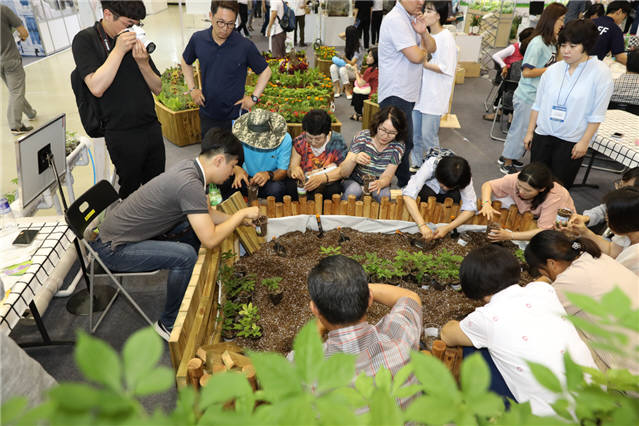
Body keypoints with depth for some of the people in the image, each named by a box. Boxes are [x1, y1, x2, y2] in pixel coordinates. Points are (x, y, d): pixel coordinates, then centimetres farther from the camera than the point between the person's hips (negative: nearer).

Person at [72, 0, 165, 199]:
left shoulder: (134, 40, 7)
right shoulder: (86, 40, -6)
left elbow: (157, 88, 7)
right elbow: (97, 88, -20)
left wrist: (143, 63, -11)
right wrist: (119, 50, -19)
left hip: (152, 128, 5)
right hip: (122, 135, -4)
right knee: (130, 190, 10)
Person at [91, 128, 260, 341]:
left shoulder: (190, 166, -1)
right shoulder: (190, 184, -30)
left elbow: (206, 213, 14)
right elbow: (210, 240, -30)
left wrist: (239, 220, 8)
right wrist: (242, 213, -18)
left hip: (123, 225, 10)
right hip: (111, 248, -10)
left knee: (195, 225, 10)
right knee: (185, 256, -26)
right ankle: (168, 324, -4)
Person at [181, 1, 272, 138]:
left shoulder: (245, 46, -15)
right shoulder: (198, 39, -6)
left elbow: (265, 71, -2)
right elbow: (185, 62, 14)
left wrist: (254, 97, -8)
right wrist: (192, 88, 5)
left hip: (235, 116, -3)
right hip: (207, 115, 3)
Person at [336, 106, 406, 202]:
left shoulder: (398, 147, -9)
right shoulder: (361, 138, -15)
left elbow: (387, 176, -13)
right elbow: (343, 173, -18)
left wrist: (380, 183, -39)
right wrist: (354, 159, -41)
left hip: (378, 184, 2)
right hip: (355, 181, -2)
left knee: (383, 195, -32)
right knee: (354, 190, -36)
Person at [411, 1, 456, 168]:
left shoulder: (446, 38, -13)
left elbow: (446, 69, -17)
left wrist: (423, 63, -18)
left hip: (434, 97, -8)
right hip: (419, 93, 8)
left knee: (428, 136, -2)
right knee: (415, 134, 13)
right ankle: (416, 164, 29)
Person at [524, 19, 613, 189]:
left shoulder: (600, 72, -8)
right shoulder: (553, 70, 2)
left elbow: (597, 114, -9)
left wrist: (584, 142, -11)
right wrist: (530, 131, 8)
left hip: (571, 141, -3)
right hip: (543, 135, 3)